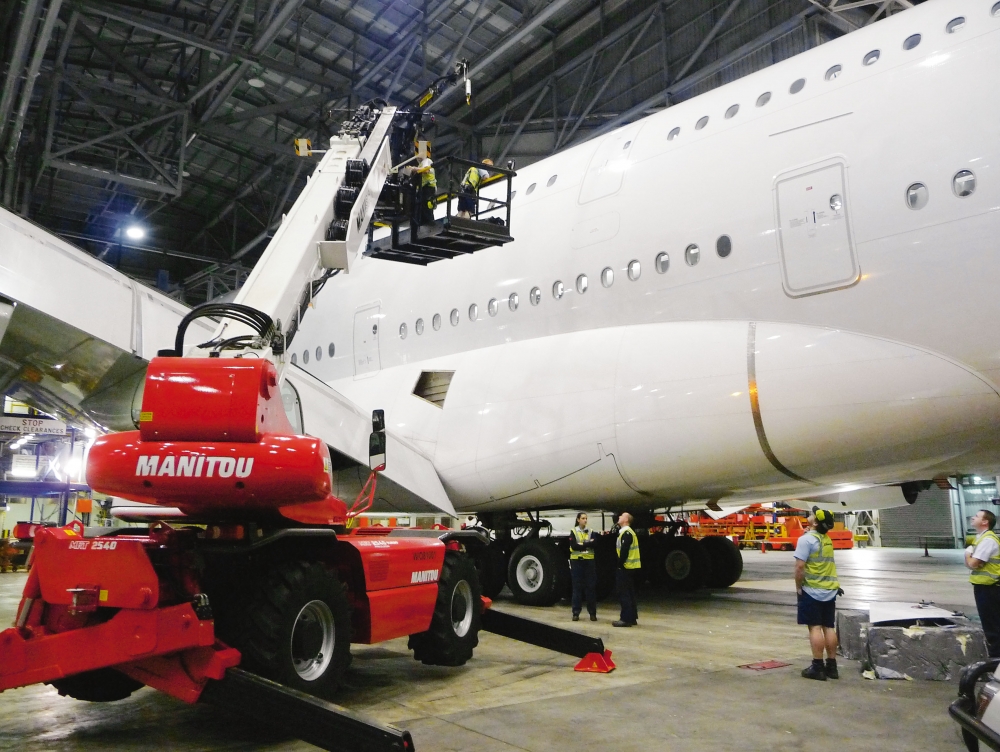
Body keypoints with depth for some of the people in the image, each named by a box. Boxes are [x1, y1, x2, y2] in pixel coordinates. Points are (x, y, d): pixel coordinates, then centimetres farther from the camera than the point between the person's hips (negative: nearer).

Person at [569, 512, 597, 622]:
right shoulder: (573, 531, 2)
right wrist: (588, 544, -11)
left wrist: (581, 545, -15)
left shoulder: (590, 532, 9)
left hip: (589, 561, 2)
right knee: (577, 587, 1)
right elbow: (573, 546, -12)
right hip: (577, 561, -2)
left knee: (591, 587, 2)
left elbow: (594, 543, -8)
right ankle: (576, 612, 6)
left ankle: (592, 612, 9)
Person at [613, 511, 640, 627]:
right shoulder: (626, 532, 17)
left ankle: (626, 619, -6)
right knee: (629, 594, 14)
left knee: (624, 594, -7)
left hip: (626, 568, -10)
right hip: (630, 567, 10)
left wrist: (620, 564, -18)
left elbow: (624, 551, -23)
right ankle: (632, 618, 19)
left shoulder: (626, 533, -16)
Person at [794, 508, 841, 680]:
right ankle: (831, 666, 16)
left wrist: (798, 587, -9)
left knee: (815, 627, -3)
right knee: (829, 627, 10)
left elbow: (800, 566, -20)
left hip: (812, 591, -7)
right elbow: (827, 564, 15)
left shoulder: (806, 539, -16)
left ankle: (817, 667, -1)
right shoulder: (827, 539, 9)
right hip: (830, 590, 7)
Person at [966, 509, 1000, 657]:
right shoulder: (981, 538, 13)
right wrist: (969, 555, -3)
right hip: (985, 586, 10)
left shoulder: (988, 540, -20)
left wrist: (967, 554, -4)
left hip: (988, 588, -10)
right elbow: (969, 563, 17)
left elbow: (972, 564, -23)